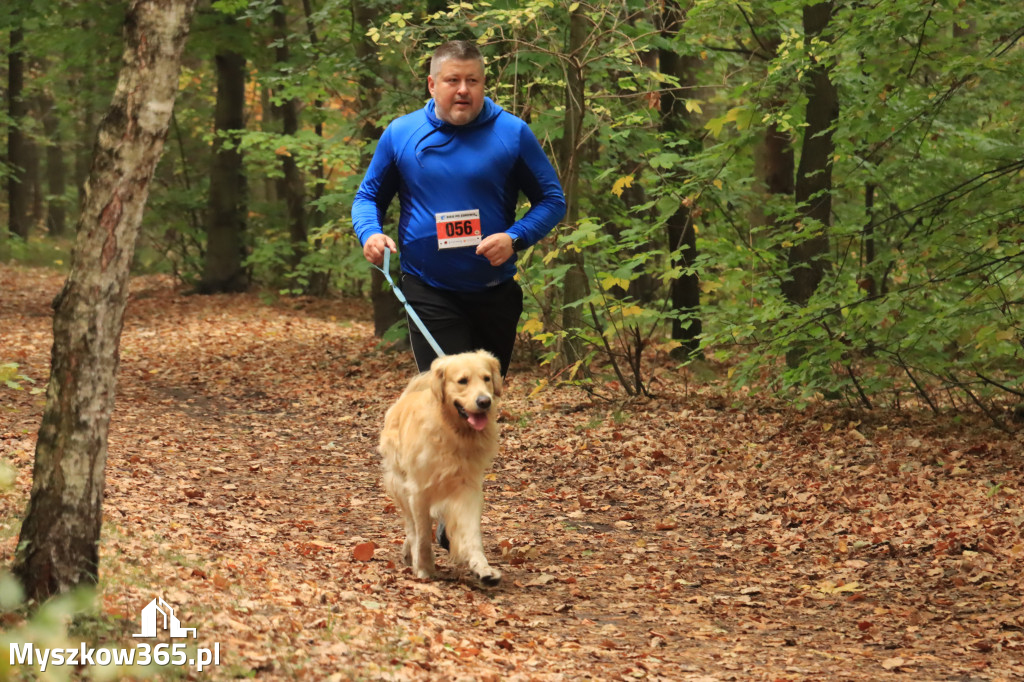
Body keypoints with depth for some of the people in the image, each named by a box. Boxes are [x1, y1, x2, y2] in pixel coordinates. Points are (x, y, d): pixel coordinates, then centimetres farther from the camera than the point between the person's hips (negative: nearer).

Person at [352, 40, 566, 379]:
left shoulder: (512, 132, -2)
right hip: (429, 296, -1)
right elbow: (368, 196, 12)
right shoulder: (399, 134, 1)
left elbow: (552, 200, 1)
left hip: (495, 296, 1)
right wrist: (369, 233, -10)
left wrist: (515, 238, -16)